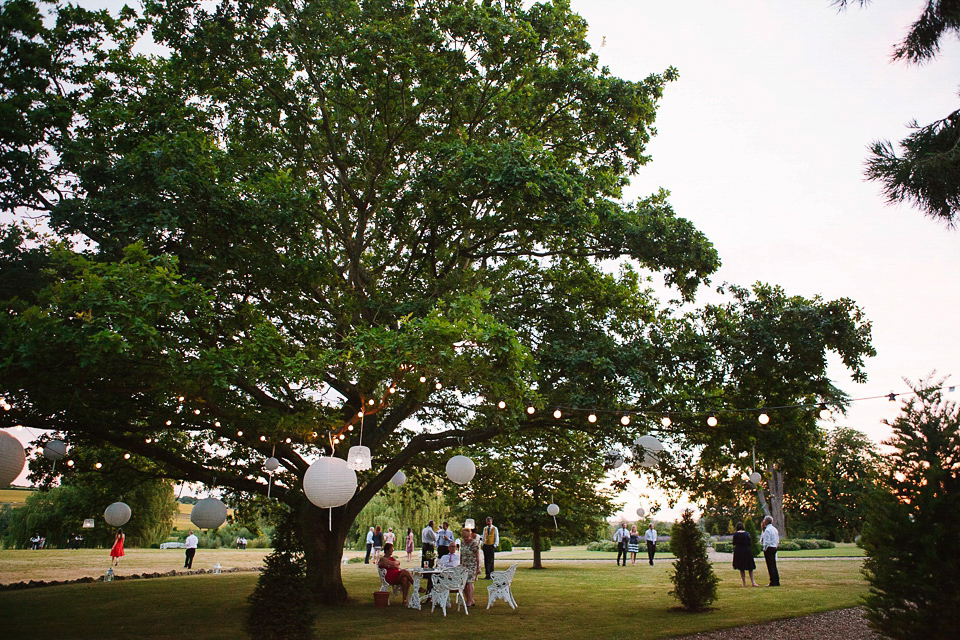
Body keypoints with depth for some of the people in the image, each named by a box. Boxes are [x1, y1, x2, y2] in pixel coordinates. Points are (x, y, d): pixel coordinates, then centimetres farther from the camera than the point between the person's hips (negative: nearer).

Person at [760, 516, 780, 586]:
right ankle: (777, 582, 16)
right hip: (774, 548, 9)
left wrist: (765, 549, -8)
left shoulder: (767, 530, -15)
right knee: (774, 565, 13)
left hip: (768, 548, -9)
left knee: (770, 566, -5)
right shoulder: (775, 529, 13)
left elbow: (766, 542, -20)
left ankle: (773, 582, -3)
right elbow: (777, 541, 18)